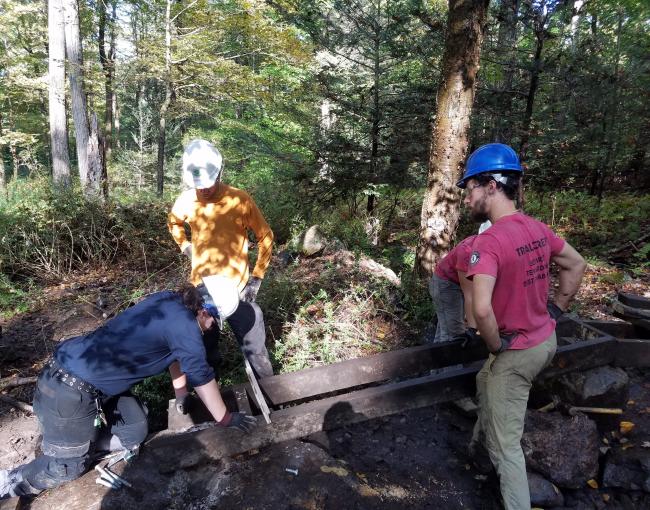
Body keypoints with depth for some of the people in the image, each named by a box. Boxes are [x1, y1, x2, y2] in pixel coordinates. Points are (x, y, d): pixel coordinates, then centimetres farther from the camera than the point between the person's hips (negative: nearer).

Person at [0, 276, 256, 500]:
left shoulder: (167, 301, 4)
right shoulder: (185, 325, -21)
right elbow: (202, 377, -12)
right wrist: (225, 419, 2)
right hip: (71, 393, -8)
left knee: (134, 431, 12)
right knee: (69, 465, 12)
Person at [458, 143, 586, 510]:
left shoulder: (489, 242, -29)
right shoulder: (538, 228, -2)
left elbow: (482, 309, -40)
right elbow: (577, 265, 13)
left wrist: (496, 346, -21)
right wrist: (556, 310, 15)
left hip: (516, 353, -9)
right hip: (546, 340, 9)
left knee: (506, 446, 8)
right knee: (485, 383, 34)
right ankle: (481, 439, 56)